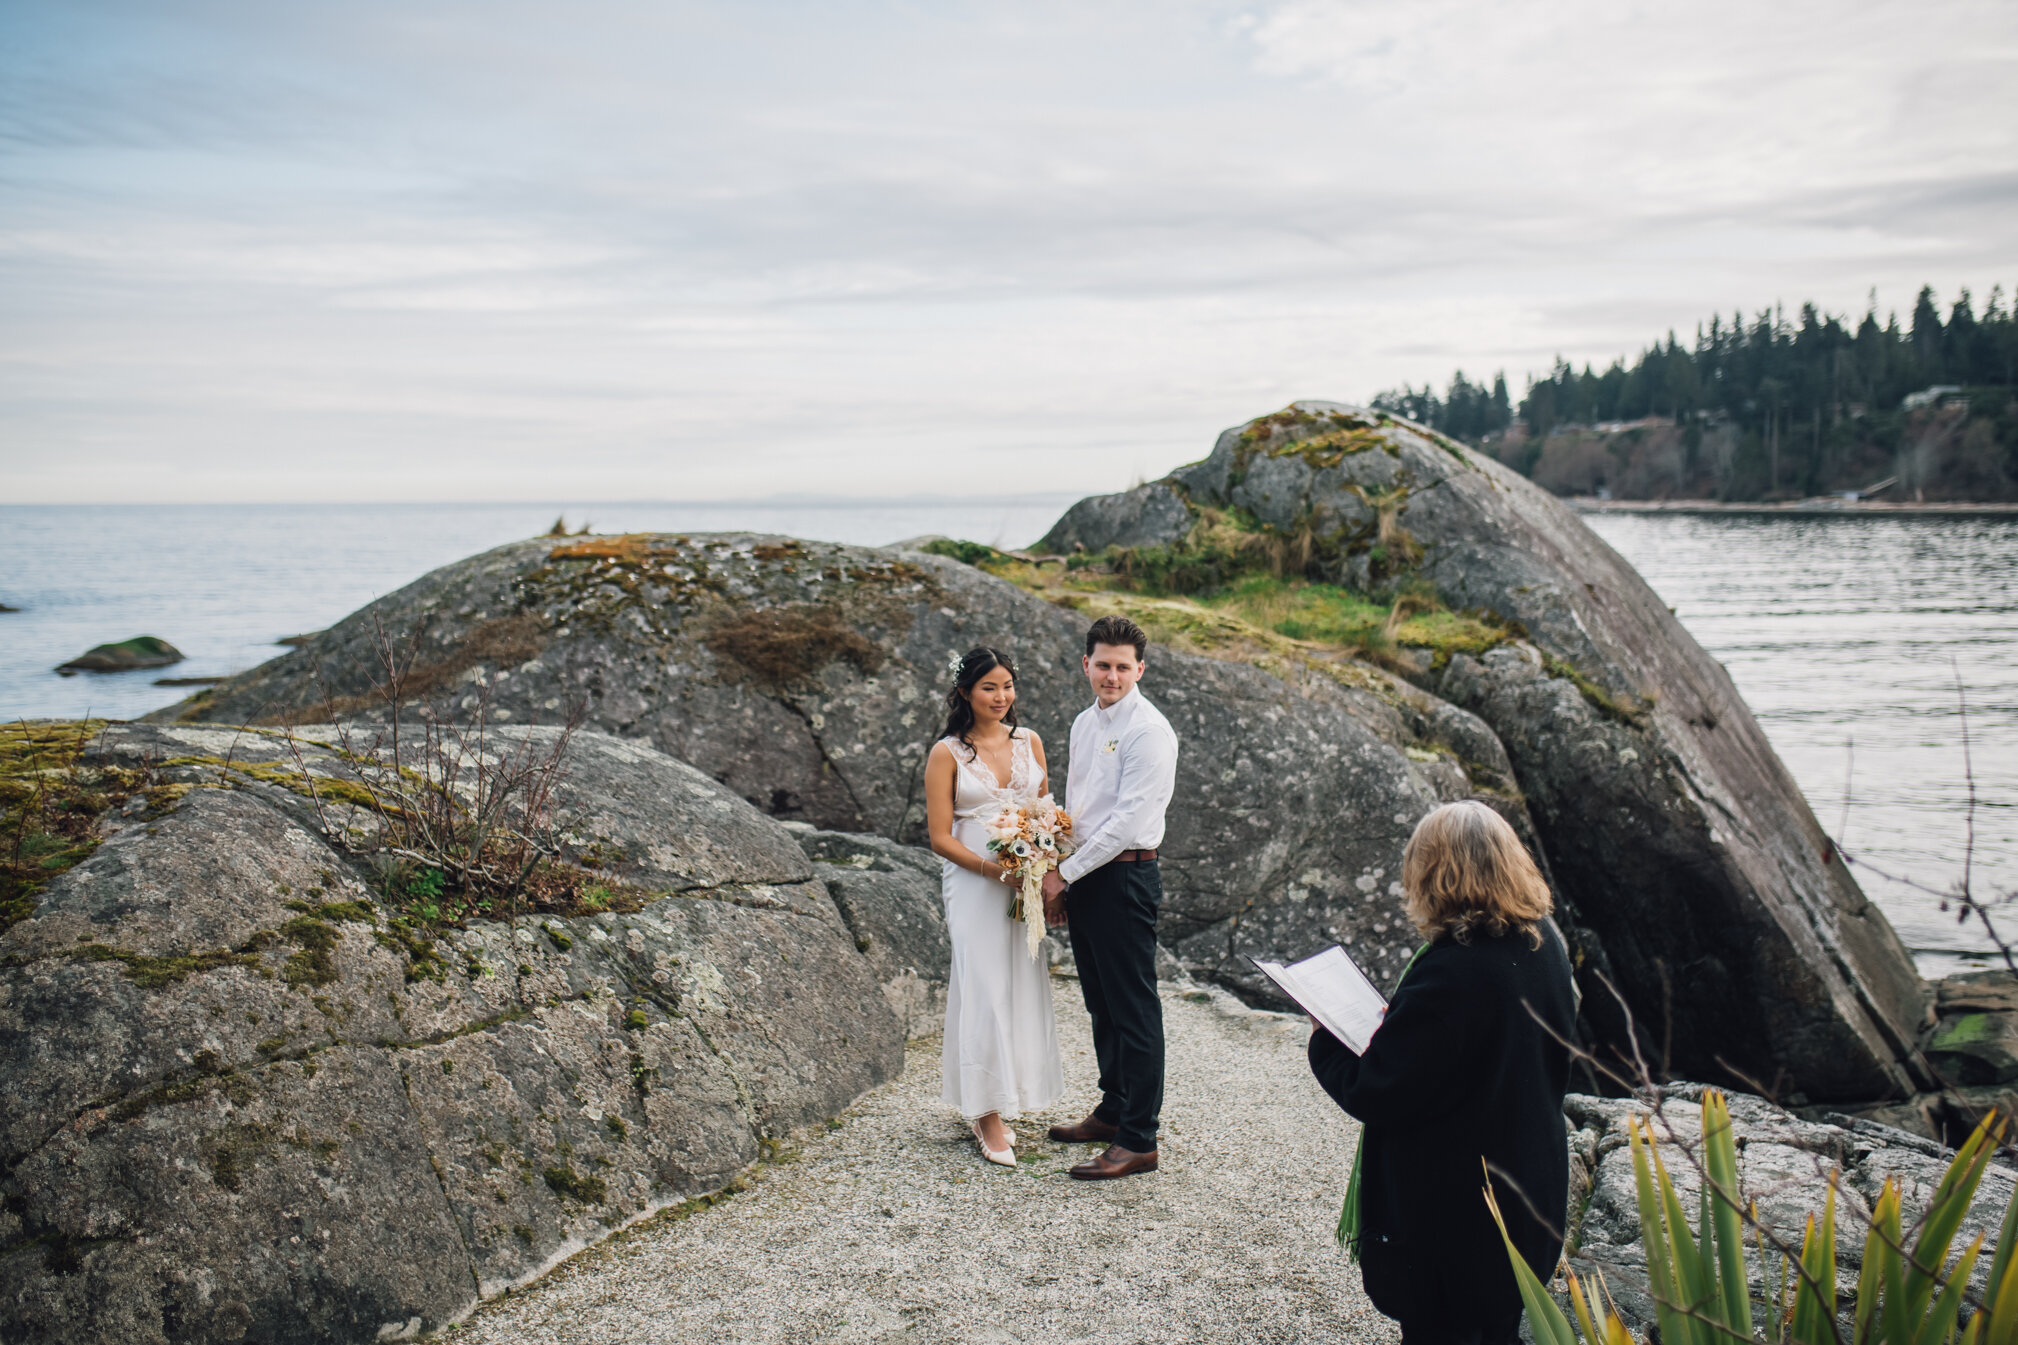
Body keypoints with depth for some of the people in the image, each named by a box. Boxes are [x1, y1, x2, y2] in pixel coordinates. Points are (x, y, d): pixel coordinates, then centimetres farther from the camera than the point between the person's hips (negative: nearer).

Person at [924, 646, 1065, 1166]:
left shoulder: (1029, 742, 9)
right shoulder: (946, 754, -3)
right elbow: (940, 837, -5)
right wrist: (992, 868, -17)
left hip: (1027, 884, 4)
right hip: (973, 885, -4)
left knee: (1023, 989, 6)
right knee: (984, 991, -5)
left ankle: (994, 1106, 20)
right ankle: (988, 1116, 5)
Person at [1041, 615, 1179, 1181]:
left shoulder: (1148, 730, -14)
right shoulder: (1084, 723, 13)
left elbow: (1128, 820, -19)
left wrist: (1066, 874, -14)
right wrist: (1061, 880, 13)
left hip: (1124, 877, -9)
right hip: (1082, 877, 9)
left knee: (1133, 1008, -3)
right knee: (1101, 1003, 18)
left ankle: (1139, 1140, 3)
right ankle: (1112, 1111, 33)